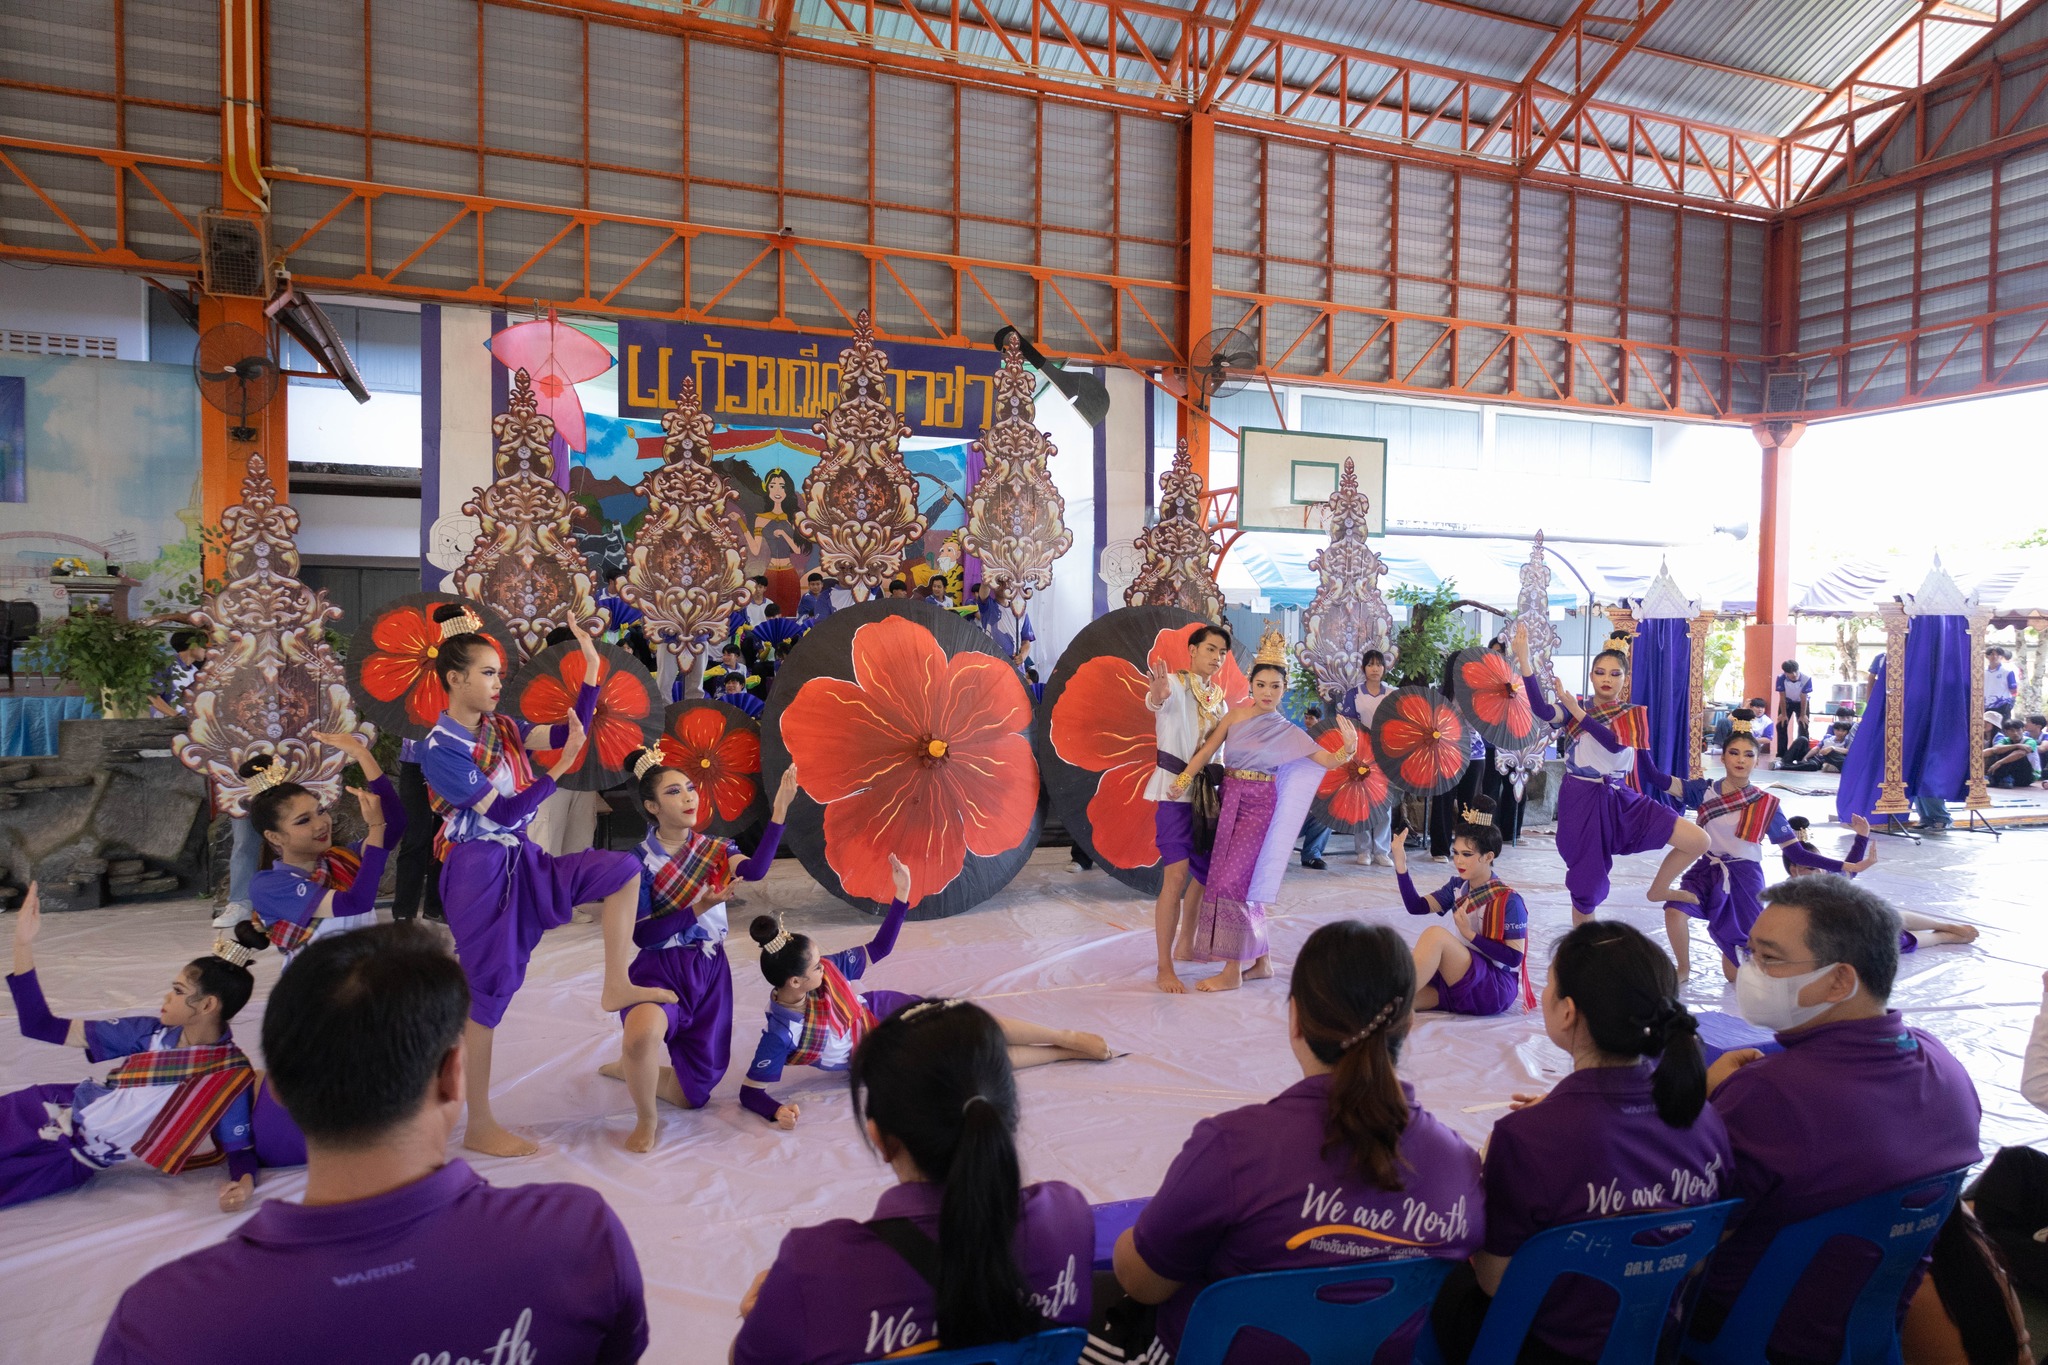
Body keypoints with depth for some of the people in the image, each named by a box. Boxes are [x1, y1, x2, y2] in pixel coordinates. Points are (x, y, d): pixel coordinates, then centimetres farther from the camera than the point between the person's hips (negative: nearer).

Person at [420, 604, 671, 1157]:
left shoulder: (501, 728, 6)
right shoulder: (441, 749, -15)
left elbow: (566, 734, -3)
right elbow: (504, 813, -21)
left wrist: (592, 671, -9)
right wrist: (562, 766, -26)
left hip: (522, 860, 7)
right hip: (479, 872, -7)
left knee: (624, 870, 0)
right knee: (489, 991, -1)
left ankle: (616, 986, 6)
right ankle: (479, 1127, 13)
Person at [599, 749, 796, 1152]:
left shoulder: (714, 849, 2)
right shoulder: (640, 860, -6)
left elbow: (754, 870, -22)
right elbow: (642, 934, -12)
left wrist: (779, 809, -33)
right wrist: (698, 907, -23)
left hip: (710, 974, 4)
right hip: (660, 970, -4)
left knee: (693, 1094, 10)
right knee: (642, 1033, -40)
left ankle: (629, 1069, 41)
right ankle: (645, 1120, -9)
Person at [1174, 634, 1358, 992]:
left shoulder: (1288, 731, -2)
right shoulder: (1236, 715, 5)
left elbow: (1328, 760, -2)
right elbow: (1208, 749, 0)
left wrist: (1349, 747, -23)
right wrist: (1185, 777, -14)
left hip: (1257, 807, -4)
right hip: (1229, 802, 4)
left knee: (1233, 881, -10)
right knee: (1244, 882, 9)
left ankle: (1232, 972, -3)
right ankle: (1260, 962, 23)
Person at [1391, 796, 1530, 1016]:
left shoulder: (1508, 900, -11)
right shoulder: (1458, 886, 8)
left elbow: (1514, 957, -14)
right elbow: (1417, 906, -3)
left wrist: (1470, 934, -20)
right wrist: (1401, 867, -15)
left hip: (1495, 989, -6)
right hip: (1458, 984, 6)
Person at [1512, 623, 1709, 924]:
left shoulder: (1633, 715, 7)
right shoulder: (1573, 708, 1)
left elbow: (1616, 743, -14)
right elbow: (1542, 710, -22)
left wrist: (1577, 712, -18)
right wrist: (1523, 659, -30)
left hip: (1621, 800, 2)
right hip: (1581, 803, -2)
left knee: (1699, 840, -14)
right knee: (1585, 890, 3)